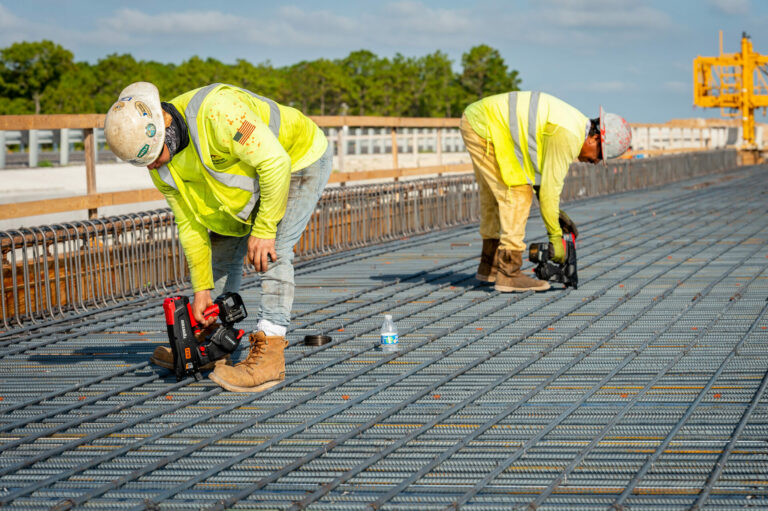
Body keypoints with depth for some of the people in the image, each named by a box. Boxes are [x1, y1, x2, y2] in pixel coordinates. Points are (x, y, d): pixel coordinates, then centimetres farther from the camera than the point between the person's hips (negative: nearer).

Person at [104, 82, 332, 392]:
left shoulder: (216, 113, -39)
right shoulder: (162, 164, -11)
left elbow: (275, 161, -35)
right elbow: (189, 222, -3)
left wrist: (263, 229, -29)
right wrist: (202, 288, -4)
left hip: (299, 160, -8)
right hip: (252, 177, 8)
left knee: (271, 250, -20)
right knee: (223, 247, 9)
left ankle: (269, 354, -20)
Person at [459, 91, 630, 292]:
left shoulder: (574, 123, 11)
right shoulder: (568, 135, -20)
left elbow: (541, 168, 19)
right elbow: (550, 186, -17)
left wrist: (556, 212, 16)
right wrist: (555, 236, -9)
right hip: (484, 126, -11)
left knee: (493, 196, 19)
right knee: (518, 194, -10)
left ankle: (489, 266, 30)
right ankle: (508, 273, -9)